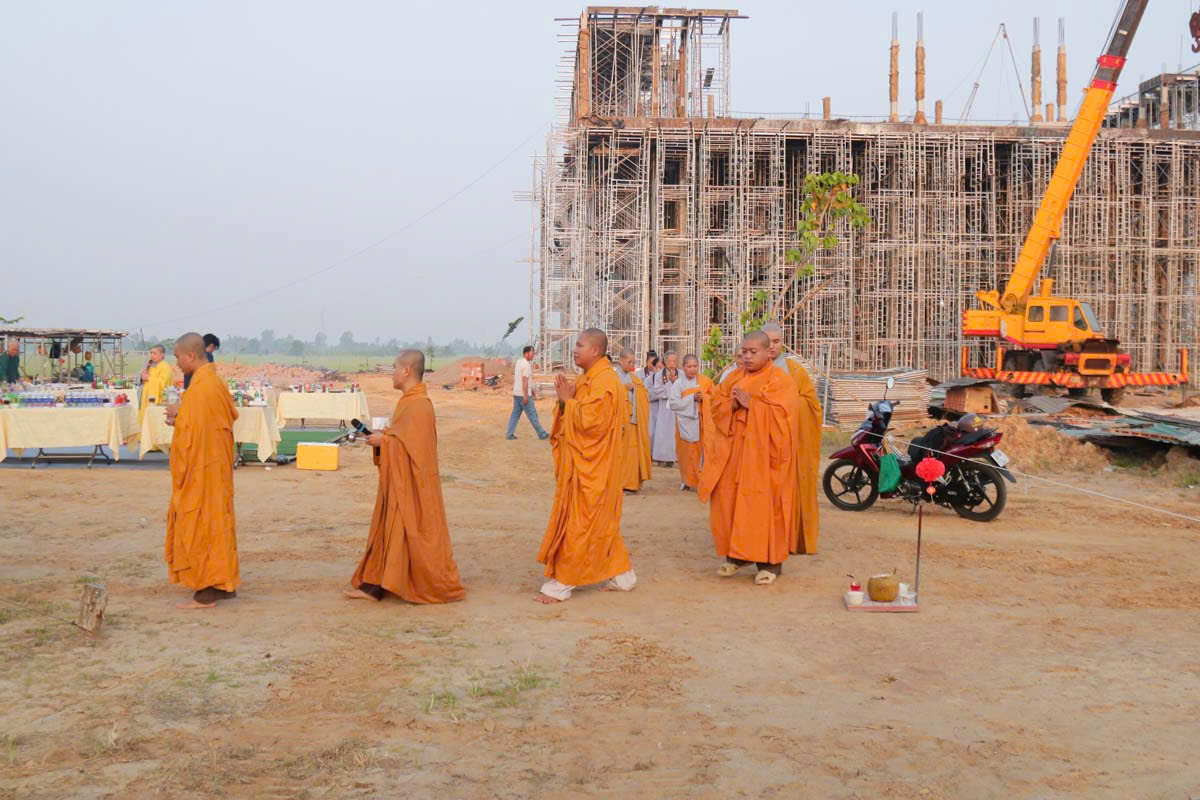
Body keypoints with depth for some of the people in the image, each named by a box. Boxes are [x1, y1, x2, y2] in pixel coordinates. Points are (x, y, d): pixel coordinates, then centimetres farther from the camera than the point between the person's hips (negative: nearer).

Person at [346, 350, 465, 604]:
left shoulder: (418, 406, -21)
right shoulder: (410, 402, 11)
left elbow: (410, 447, -26)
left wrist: (383, 441, -15)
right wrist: (382, 436, 5)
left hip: (412, 484, -10)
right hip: (400, 482, 10)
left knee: (412, 534, -2)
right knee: (389, 531, 12)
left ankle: (441, 588, 9)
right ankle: (375, 585, 19)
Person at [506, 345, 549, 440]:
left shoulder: (518, 362, 13)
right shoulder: (526, 365, -17)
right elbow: (525, 380, -22)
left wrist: (531, 389, 30)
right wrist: (525, 396, -24)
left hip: (516, 393, 9)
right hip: (523, 394, -9)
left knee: (515, 413, 9)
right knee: (532, 414, -1)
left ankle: (509, 434, 6)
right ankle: (541, 434, 6)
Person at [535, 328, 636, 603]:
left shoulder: (604, 381, -18)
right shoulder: (587, 379, 14)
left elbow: (591, 420, -26)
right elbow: (572, 418, 17)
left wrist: (569, 401, -14)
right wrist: (565, 399, -2)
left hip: (591, 466, -10)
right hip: (579, 462, 10)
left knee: (578, 522, -4)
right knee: (601, 523, 15)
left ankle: (561, 583, 2)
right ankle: (622, 574, 25)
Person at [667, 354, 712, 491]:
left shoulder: (704, 381, 3)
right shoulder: (678, 384, -3)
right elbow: (673, 404, -11)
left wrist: (702, 398, -15)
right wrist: (692, 398, -16)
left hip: (701, 421, 1)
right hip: (685, 422, -1)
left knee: (700, 451, -2)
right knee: (686, 452, 1)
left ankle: (700, 480, 6)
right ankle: (686, 480, 14)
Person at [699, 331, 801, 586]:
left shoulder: (779, 380, -6)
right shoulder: (735, 376, 13)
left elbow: (781, 414, -16)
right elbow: (714, 401, 10)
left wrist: (751, 404, -18)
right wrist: (731, 404, -10)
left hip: (762, 452, -6)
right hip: (733, 449, 6)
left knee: (764, 505, -4)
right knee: (729, 500, 5)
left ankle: (770, 561, 6)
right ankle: (737, 555, 18)